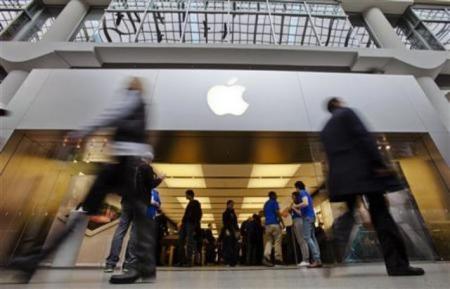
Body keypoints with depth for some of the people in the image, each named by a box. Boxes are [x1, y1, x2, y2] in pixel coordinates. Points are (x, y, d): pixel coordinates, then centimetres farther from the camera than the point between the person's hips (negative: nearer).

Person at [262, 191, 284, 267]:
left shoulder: (266, 204, 20)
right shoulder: (274, 202, -2)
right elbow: (277, 213, -11)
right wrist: (282, 222, -5)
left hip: (267, 224, 7)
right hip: (275, 223, -6)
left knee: (269, 241, 3)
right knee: (277, 241, 1)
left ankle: (266, 257, -13)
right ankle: (278, 259, 3)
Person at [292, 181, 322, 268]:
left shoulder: (302, 193, -4)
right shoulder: (307, 194, 24)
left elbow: (305, 203, -23)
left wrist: (296, 206, -8)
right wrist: (295, 209, 31)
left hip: (307, 217, -10)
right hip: (311, 216, 10)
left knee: (307, 237, -11)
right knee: (312, 238, 9)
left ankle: (316, 260, -15)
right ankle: (318, 260, 8)